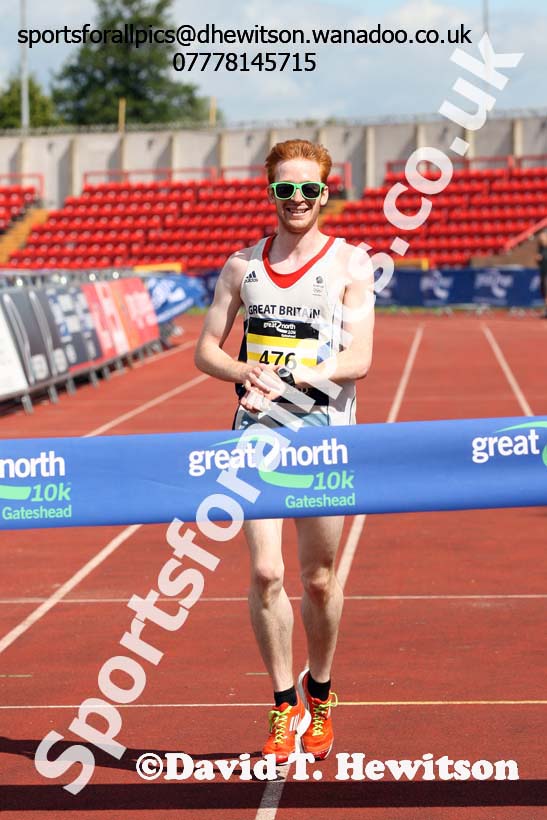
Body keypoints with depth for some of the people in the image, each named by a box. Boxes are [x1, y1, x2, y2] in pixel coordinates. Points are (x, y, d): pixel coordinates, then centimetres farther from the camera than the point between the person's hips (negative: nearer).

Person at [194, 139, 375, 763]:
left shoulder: (348, 265, -1)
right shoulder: (242, 266, 9)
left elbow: (359, 361, -10)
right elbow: (206, 349, 10)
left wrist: (286, 377, -22)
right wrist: (247, 371, -11)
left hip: (324, 433, -2)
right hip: (257, 432, 2)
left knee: (318, 580, 6)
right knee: (265, 573, -9)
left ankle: (318, 698, 28)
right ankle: (284, 705, 6)